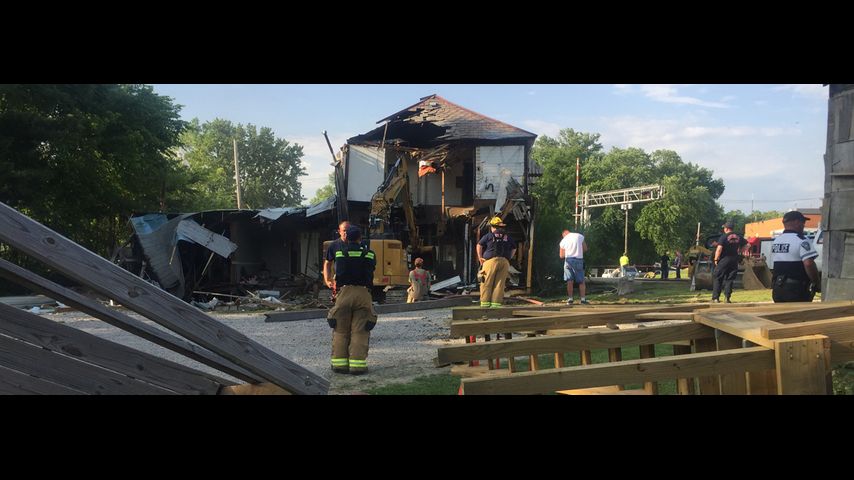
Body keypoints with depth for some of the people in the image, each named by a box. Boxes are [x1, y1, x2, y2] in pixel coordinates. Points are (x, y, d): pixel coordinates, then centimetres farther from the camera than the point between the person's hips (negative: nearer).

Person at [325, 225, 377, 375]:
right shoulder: (370, 254, 8)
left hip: (344, 292, 0)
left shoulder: (338, 249, 7)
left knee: (340, 331, 10)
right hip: (363, 293, 0)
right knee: (360, 331, 1)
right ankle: (357, 364, -5)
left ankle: (339, 363, 8)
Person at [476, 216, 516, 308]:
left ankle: (485, 302, -4)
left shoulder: (489, 236, 7)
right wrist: (508, 258, 23)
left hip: (491, 260, -3)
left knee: (487, 283, 0)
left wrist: (480, 257, 8)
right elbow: (514, 248, 24)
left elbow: (479, 245, 1)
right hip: (505, 261, 3)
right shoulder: (507, 237, 18)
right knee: (499, 283, 3)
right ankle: (496, 303, -1)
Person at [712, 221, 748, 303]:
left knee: (717, 278, 3)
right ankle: (727, 298, 5)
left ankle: (715, 298, -1)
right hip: (734, 260, 5)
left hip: (724, 260, -5)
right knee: (729, 279, 10)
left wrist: (716, 259, -10)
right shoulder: (738, 237, 8)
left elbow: (719, 248, -18)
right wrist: (739, 251, 18)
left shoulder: (724, 237, -10)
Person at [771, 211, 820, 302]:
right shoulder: (801, 240, -12)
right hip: (796, 289, -7)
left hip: (777, 288, 8)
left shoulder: (776, 241, 14)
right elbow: (809, 264, -21)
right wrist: (817, 283, -11)